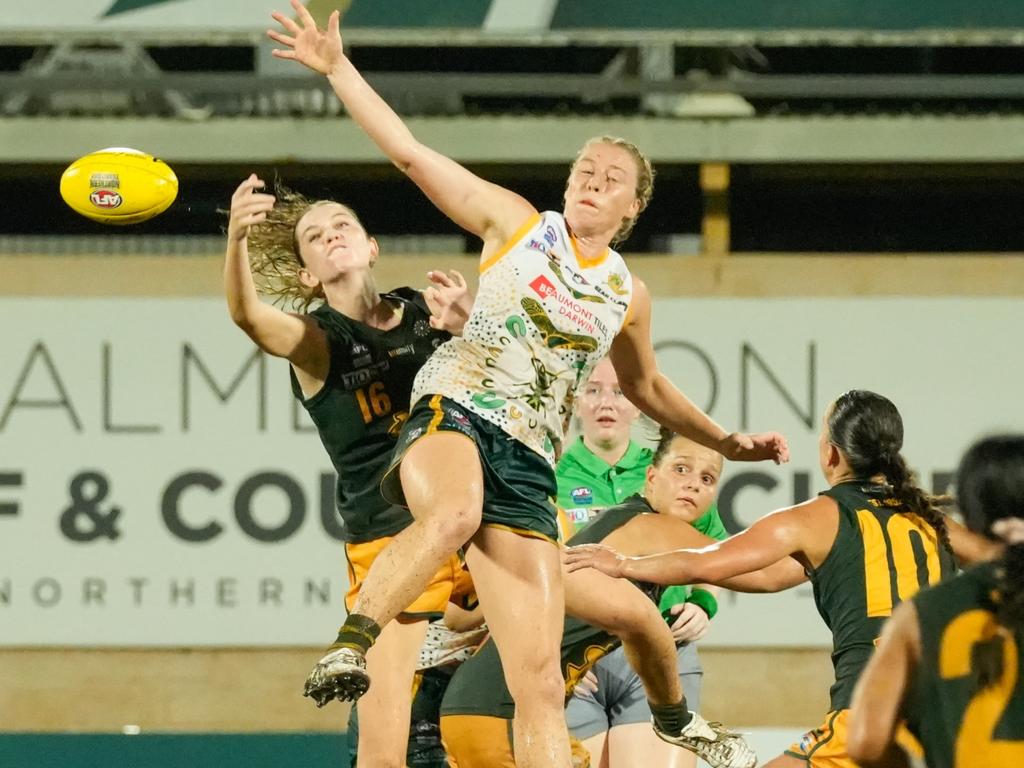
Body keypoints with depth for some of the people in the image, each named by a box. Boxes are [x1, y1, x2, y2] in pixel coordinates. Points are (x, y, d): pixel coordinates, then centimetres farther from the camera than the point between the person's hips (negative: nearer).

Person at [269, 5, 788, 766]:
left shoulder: (627, 294, 20)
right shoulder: (515, 221, 10)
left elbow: (647, 387, 38)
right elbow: (409, 152, 5)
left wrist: (726, 441, 31)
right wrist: (337, 67, -3)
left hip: (528, 460, 4)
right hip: (454, 415, -4)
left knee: (540, 681, -4)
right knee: (456, 513, -44)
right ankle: (352, 645, -34)